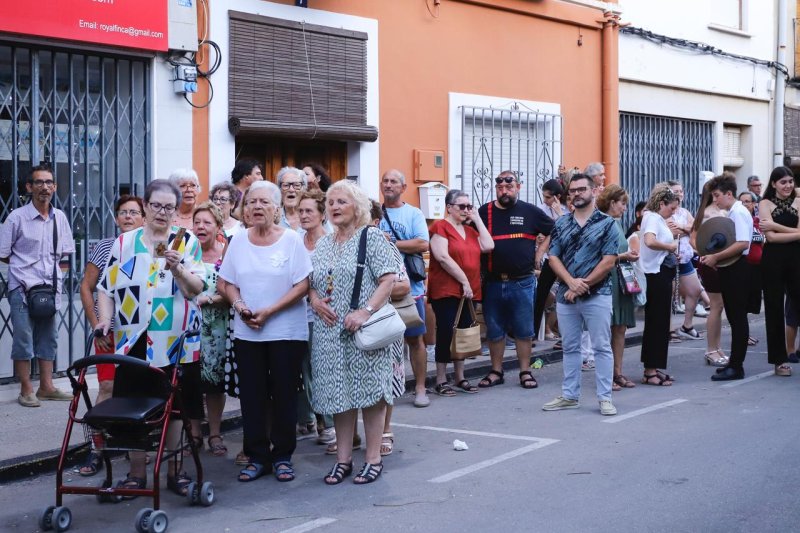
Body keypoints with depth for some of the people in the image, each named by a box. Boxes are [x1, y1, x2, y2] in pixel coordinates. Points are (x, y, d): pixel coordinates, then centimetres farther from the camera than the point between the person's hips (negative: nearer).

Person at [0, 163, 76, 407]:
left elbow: (65, 252, 16)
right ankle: (26, 390, 5)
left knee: (48, 338, 11)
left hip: (50, 287, 5)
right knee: (23, 338, -3)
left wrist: (54, 268, 4)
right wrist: (26, 267, 1)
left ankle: (46, 387, 20)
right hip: (23, 288, -5)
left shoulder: (60, 217, 6)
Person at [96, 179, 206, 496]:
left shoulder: (187, 242, 4)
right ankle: (136, 473, 13)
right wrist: (105, 319, -7)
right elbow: (107, 288, 7)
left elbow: (195, 289, -4)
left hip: (176, 342, -1)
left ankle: (175, 470, 17)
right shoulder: (124, 243, 7)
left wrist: (176, 268, -21)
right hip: (134, 340, 1)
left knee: (176, 405, 5)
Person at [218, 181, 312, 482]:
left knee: (284, 395, 3)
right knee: (252, 395, 5)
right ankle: (257, 457, 16)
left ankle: (282, 457, 14)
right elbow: (229, 284, 10)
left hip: (286, 331, -3)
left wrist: (269, 311, -17)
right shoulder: (238, 241, 7)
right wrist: (240, 307, -10)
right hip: (246, 333, 3)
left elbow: (302, 286, -10)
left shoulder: (291, 240, -5)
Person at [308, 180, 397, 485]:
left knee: (369, 391, -2)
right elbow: (310, 282, 18)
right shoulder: (323, 245, 15)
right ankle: (343, 459, 16)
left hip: (363, 331, -6)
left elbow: (388, 279, -12)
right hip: (330, 332, 6)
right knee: (338, 393, 8)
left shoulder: (371, 237, -4)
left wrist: (365, 311, -21)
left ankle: (373, 459, 7)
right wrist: (314, 298, -4)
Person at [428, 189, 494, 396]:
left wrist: (477, 219, 4)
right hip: (446, 291, -7)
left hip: (468, 291, 7)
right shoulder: (440, 227, -5)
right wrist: (464, 281, -15)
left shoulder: (470, 230, 18)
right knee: (446, 332, -5)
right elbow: (443, 257, -16)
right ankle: (441, 380, 1)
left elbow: (488, 246, 3)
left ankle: (460, 378, 17)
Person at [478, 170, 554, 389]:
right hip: (492, 283, 2)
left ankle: (525, 372, 14)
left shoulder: (531, 211, 2)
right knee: (494, 330, 9)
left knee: (523, 330, 4)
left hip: (522, 283, -1)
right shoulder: (484, 212, 4)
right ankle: (496, 372, 20)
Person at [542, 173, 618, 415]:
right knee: (570, 347, 11)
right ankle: (569, 396, 19)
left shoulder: (607, 224, -1)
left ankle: (605, 398, 3)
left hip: (597, 295, -4)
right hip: (565, 295, 4)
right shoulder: (561, 224, 10)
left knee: (601, 347, -2)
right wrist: (571, 282, -13)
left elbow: (609, 261, -8)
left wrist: (582, 285, -12)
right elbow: (553, 257, 4)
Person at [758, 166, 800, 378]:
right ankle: (779, 360, 12)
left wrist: (775, 225, -12)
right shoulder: (766, 204, 1)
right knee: (774, 308, 5)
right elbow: (771, 237, -9)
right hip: (773, 260, -1)